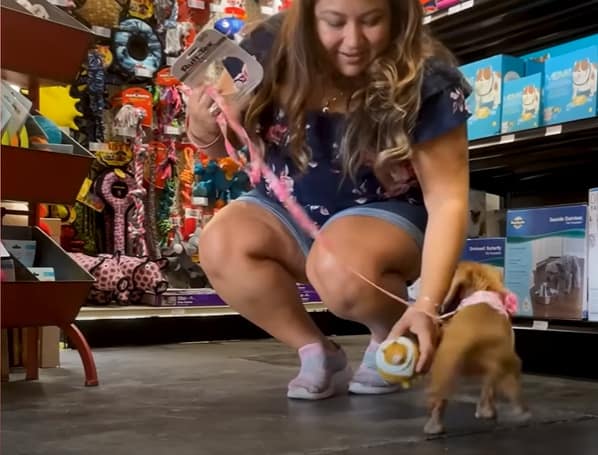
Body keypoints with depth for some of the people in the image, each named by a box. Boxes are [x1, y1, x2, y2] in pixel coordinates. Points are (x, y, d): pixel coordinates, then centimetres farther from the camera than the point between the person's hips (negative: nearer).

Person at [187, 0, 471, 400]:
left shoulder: (426, 82, -22)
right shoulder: (274, 48, -14)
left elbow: (447, 198, -21)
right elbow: (222, 144, -1)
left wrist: (427, 305, -33)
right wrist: (203, 128, -26)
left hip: (386, 214, -3)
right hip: (288, 210, 4)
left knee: (343, 269, -36)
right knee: (221, 246, -26)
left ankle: (392, 340, -1)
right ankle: (318, 352, -5)